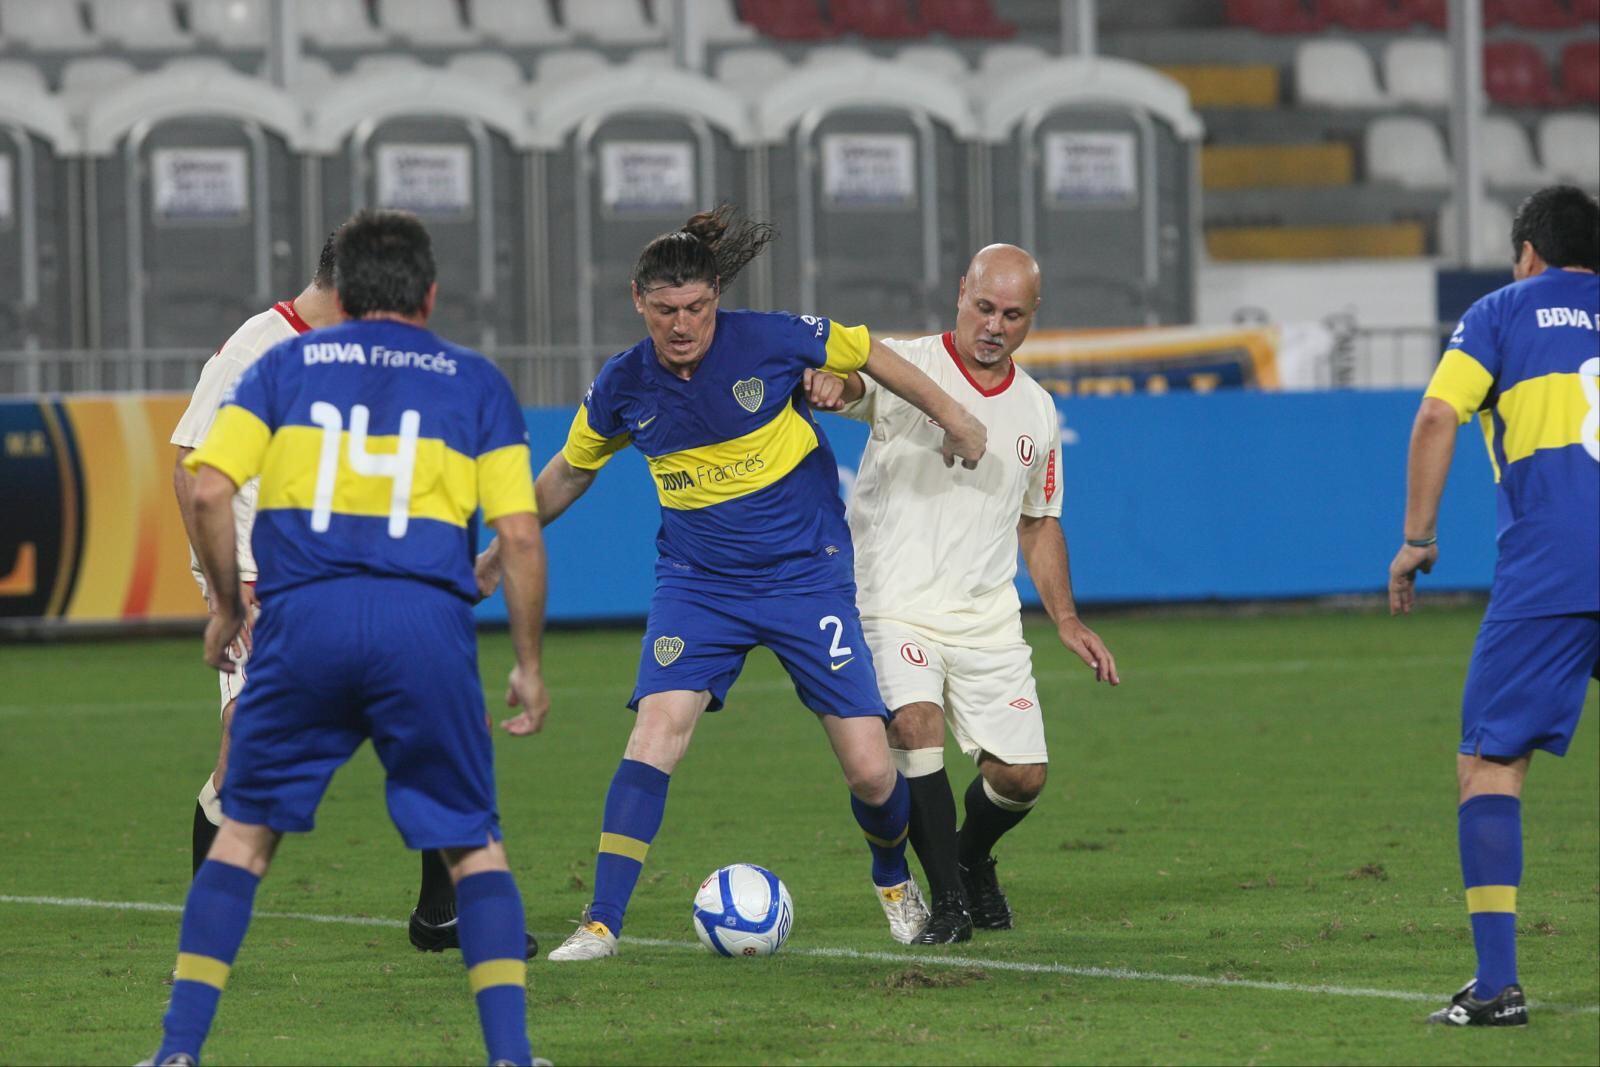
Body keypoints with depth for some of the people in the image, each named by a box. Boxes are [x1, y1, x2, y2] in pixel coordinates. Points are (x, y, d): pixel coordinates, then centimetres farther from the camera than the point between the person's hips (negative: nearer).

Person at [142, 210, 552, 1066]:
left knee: (244, 834, 13)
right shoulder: (474, 383, 15)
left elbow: (209, 490, 3)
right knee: (474, 848, 11)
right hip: (427, 622, -1)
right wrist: (528, 665, 15)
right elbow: (519, 535, 6)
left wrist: (227, 607, 16)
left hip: (302, 615, 1)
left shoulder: (285, 366, 15)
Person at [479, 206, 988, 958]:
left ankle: (893, 877, 30)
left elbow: (869, 355, 2)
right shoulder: (621, 388, -7)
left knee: (870, 769, -4)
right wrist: (501, 550, 18)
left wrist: (952, 418, 6)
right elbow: (569, 472, 12)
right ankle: (601, 924, -19)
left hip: (807, 575, -1)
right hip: (697, 580, 1)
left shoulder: (772, 340, -15)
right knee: (657, 728, -21)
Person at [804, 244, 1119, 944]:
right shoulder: (908, 368, -7)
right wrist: (830, 382, -53)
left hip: (989, 617, 5)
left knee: (1021, 776, 0)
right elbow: (849, 378, -28)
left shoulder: (1036, 410, 10)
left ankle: (972, 859, 34)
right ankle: (948, 899, -17)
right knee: (917, 723, -29)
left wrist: (1066, 620, 14)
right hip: (895, 605, -5)